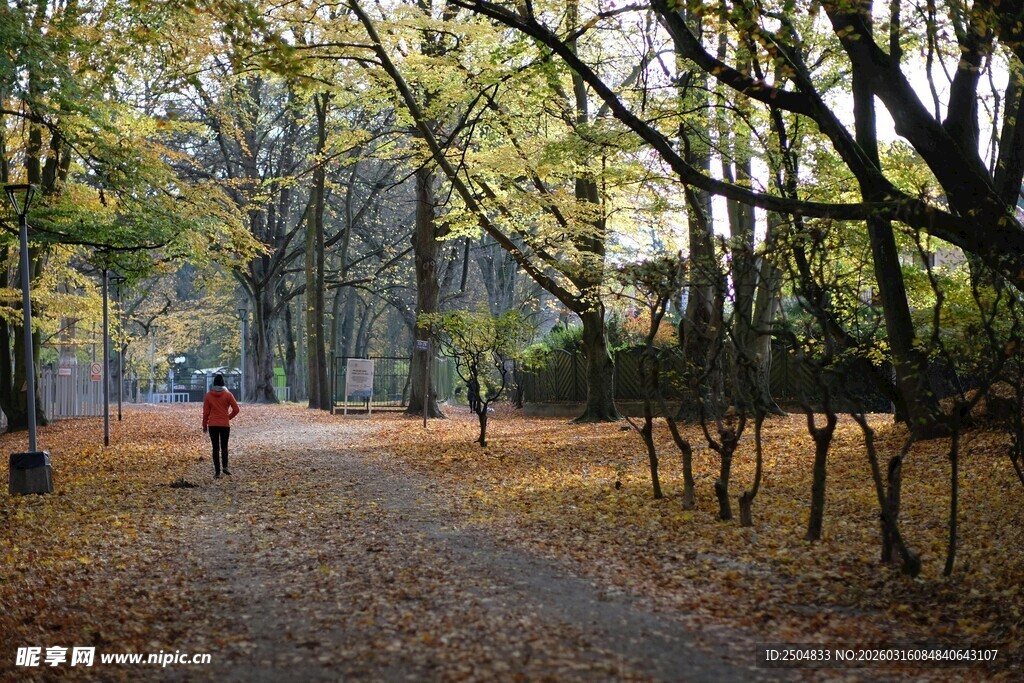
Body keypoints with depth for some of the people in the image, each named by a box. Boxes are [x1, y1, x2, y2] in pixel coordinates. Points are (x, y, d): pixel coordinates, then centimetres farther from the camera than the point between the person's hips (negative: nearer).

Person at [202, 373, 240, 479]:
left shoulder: (208, 395, -2)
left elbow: (205, 412, 1)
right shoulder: (227, 394, -5)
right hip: (225, 425, -1)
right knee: (224, 446, 12)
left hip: (212, 425, 1)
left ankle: (217, 472, 2)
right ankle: (225, 466, -9)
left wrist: (204, 425, 10)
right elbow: (236, 409, -5)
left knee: (215, 448, 6)